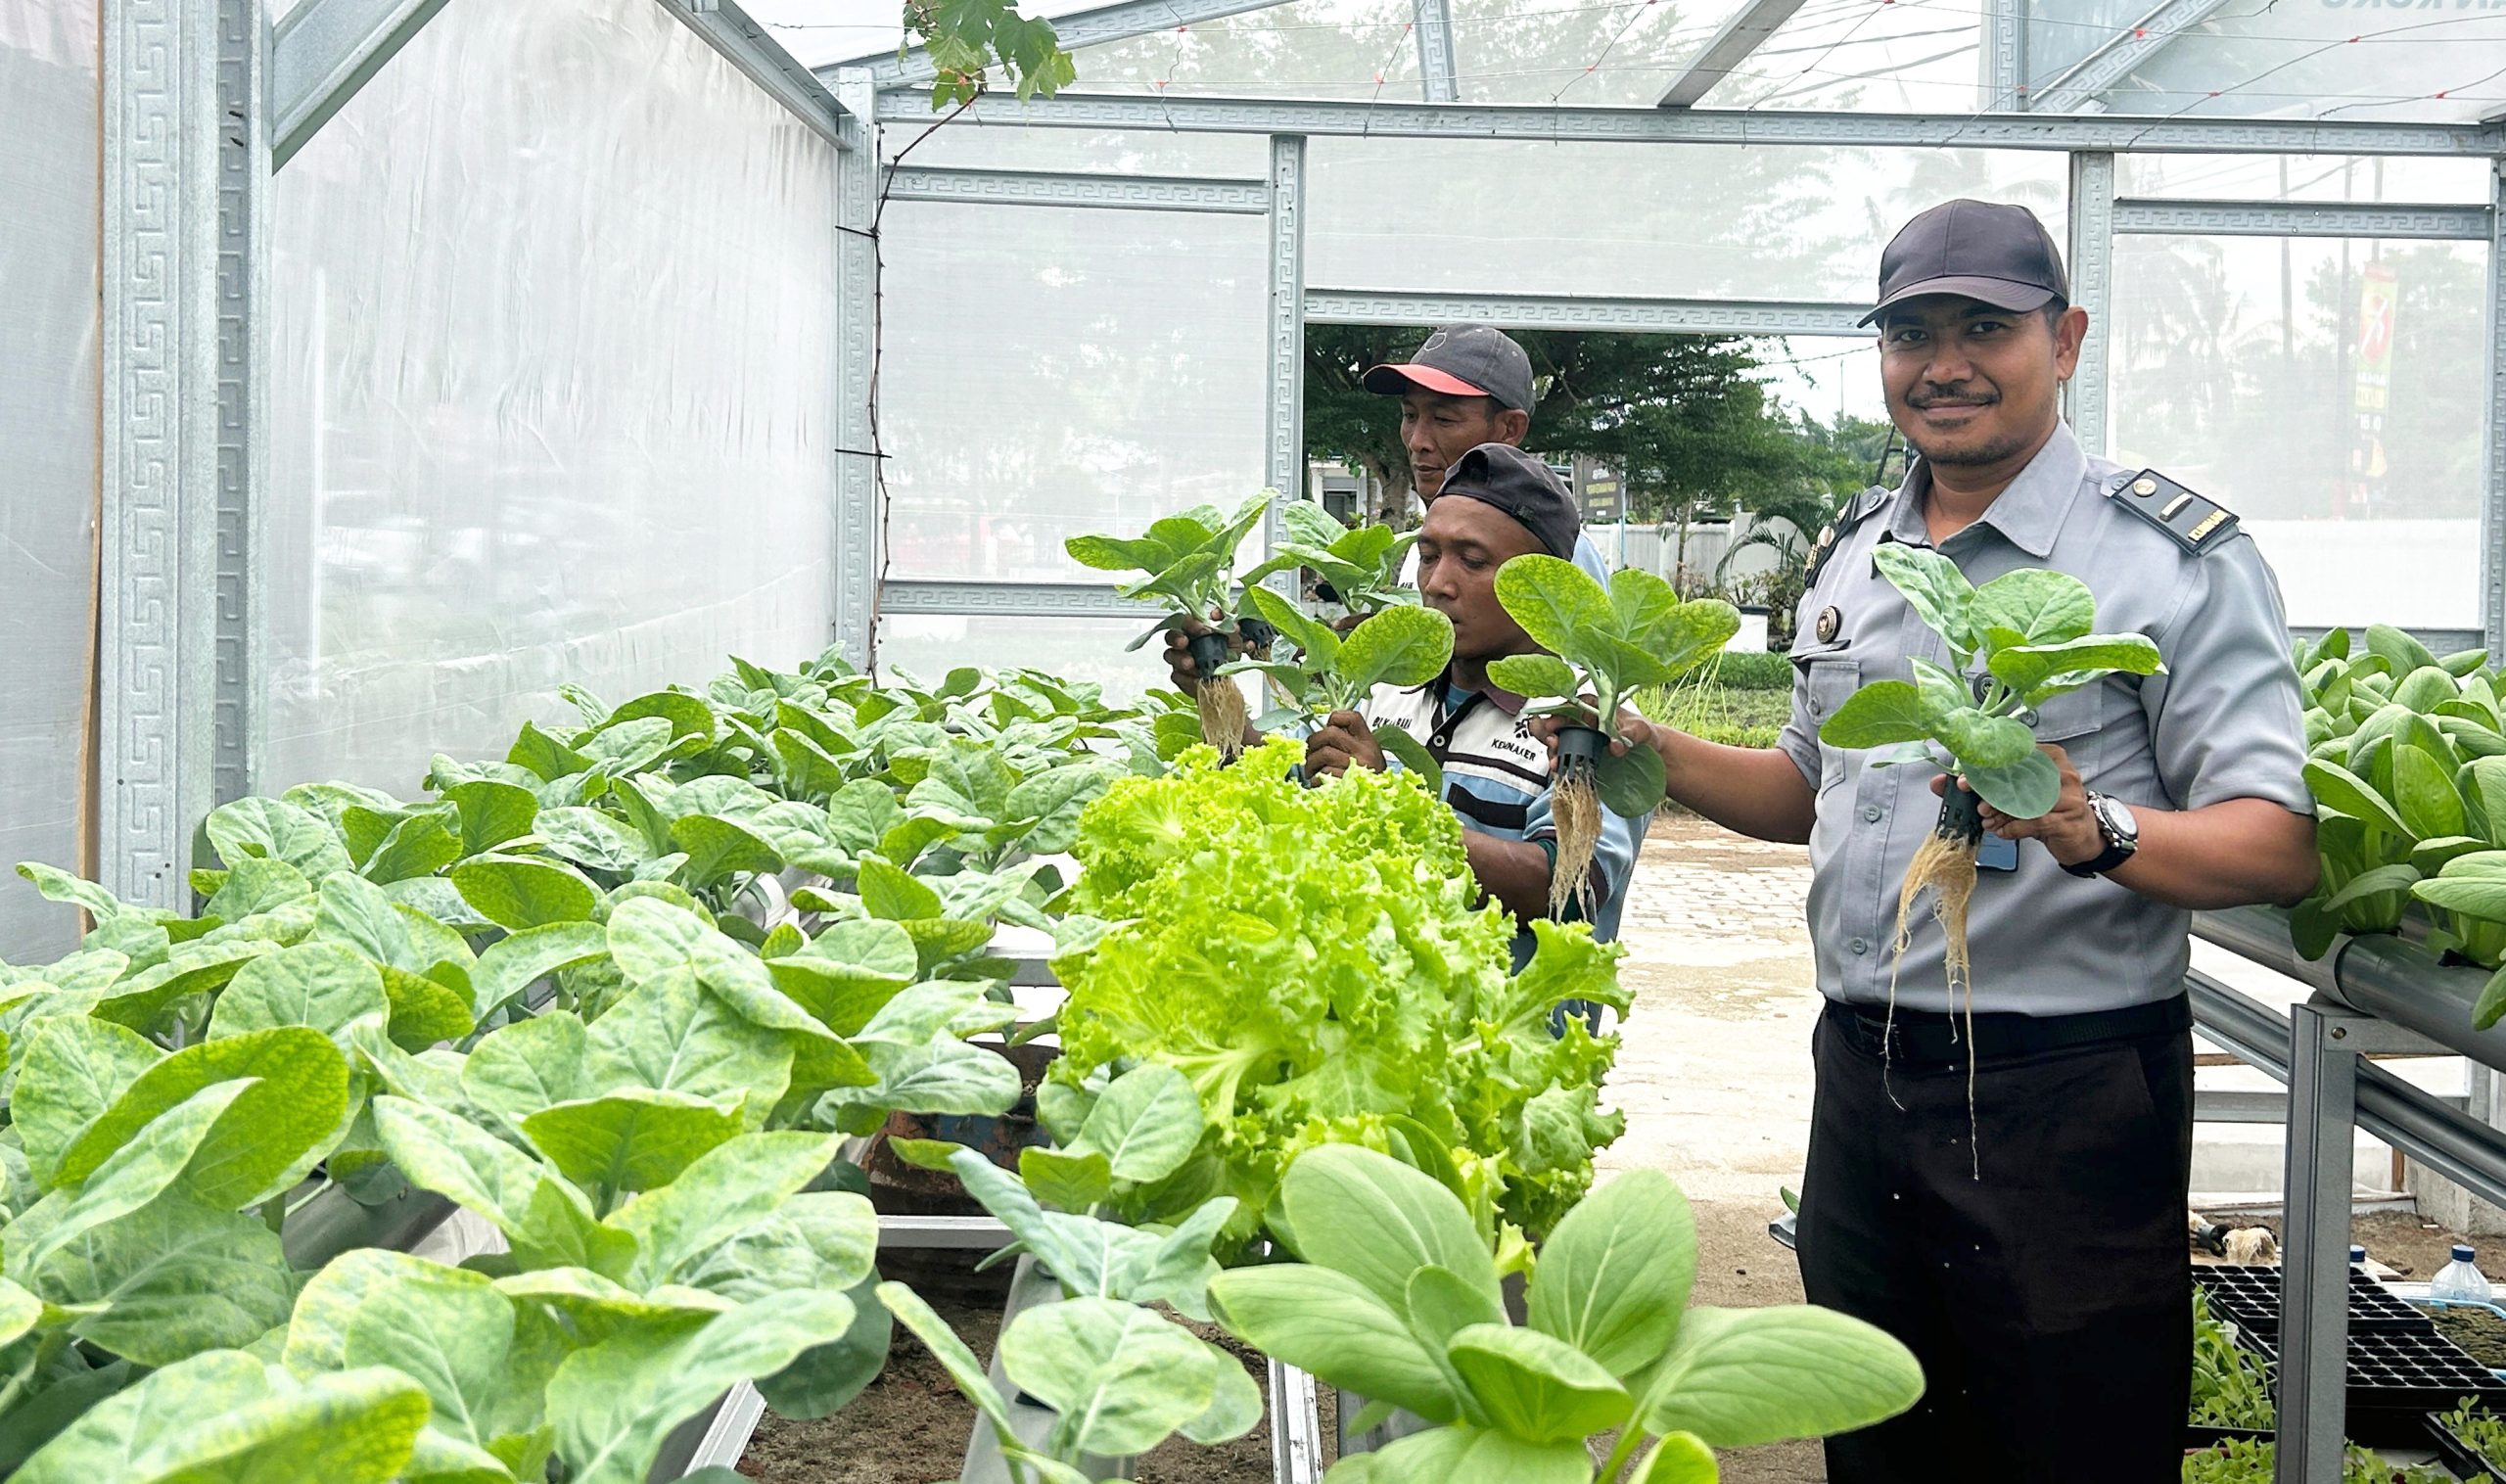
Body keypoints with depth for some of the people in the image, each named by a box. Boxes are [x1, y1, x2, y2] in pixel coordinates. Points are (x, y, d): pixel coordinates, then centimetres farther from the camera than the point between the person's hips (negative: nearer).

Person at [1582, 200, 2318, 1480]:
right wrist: (1648, 749, 7)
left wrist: (2096, 831, -33)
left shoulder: (2176, 556, -9)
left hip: (2065, 1092, -6)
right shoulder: (1850, 556, 11)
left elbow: (2280, 843, -15)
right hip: (1862, 1074, 6)